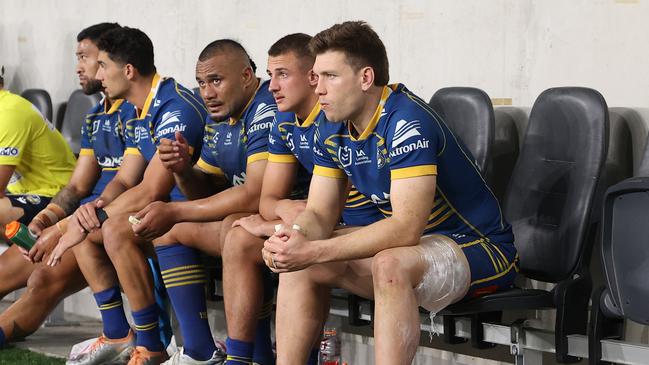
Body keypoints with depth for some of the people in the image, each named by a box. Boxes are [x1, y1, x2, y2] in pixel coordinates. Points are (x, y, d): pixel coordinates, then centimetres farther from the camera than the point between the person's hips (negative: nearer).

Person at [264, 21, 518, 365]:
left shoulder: (407, 123, -25)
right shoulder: (332, 131, 2)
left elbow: (406, 228, -33)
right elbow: (319, 214, 3)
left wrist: (315, 251, -36)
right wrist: (294, 238, -22)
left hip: (478, 249, -9)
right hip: (418, 242, 9)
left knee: (390, 265, -38)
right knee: (298, 260, -3)